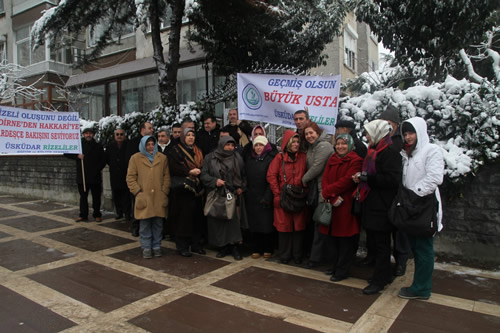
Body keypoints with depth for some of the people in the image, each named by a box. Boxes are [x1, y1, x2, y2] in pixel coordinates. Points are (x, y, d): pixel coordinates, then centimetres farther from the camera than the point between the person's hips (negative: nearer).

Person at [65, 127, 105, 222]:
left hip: (95, 176, 0)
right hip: (82, 176, 1)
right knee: (83, 196, 6)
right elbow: (66, 154, 11)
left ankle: (97, 215, 13)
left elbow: (103, 161, 9)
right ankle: (83, 215, 14)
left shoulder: (98, 146, 9)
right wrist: (77, 156, -5)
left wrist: (97, 170, -5)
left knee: (96, 196, 3)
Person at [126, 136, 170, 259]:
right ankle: (146, 248, 12)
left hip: (159, 197, 2)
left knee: (158, 223, 6)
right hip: (143, 197, -1)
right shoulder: (135, 158, 6)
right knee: (145, 224, 0)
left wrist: (165, 192, 0)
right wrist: (137, 192, -5)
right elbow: (130, 177, 4)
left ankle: (156, 246, 19)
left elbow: (167, 176, 10)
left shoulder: (162, 158, 11)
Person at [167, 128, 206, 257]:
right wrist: (189, 172, -15)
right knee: (183, 216, -6)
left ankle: (196, 244, 15)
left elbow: (202, 166, 21)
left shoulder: (197, 151, 19)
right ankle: (182, 246, 5)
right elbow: (173, 168, -9)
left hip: (196, 188, 5)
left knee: (197, 216, 4)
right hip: (182, 188, -5)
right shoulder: (175, 150, 1)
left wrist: (199, 171, -1)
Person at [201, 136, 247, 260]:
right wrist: (214, 181, -15)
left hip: (234, 195, 0)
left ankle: (235, 246, 5)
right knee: (218, 221, 2)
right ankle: (223, 247, 16)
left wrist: (242, 187, 0)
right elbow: (204, 175, 0)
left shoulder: (237, 158, 9)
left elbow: (243, 175, 13)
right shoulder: (210, 158, 4)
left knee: (234, 221, -6)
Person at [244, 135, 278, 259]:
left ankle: (268, 249, 16)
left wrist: (267, 197, -15)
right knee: (254, 224, 8)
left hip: (265, 197, -4)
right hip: (251, 197, 4)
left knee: (267, 224, 1)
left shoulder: (271, 159, -4)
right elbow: (246, 177, 15)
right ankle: (257, 248, 19)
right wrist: (245, 190, 5)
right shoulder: (249, 159, 13)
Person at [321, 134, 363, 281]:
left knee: (345, 239, 3)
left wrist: (327, 192, -12)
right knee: (334, 237, 14)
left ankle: (342, 271, 14)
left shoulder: (356, 161, -6)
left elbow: (347, 181, -15)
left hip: (347, 206, -6)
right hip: (333, 205, 6)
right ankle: (335, 266, 29)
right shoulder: (331, 160, 14)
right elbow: (325, 179, 4)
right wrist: (333, 197, -12)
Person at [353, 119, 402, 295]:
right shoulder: (375, 150, 16)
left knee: (382, 243, 2)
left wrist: (366, 177, -20)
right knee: (378, 241, 17)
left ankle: (379, 280, 13)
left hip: (381, 206, -9)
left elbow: (392, 179, -23)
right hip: (372, 204, 9)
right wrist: (362, 178, 5)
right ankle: (385, 274, 30)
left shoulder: (390, 152, -15)